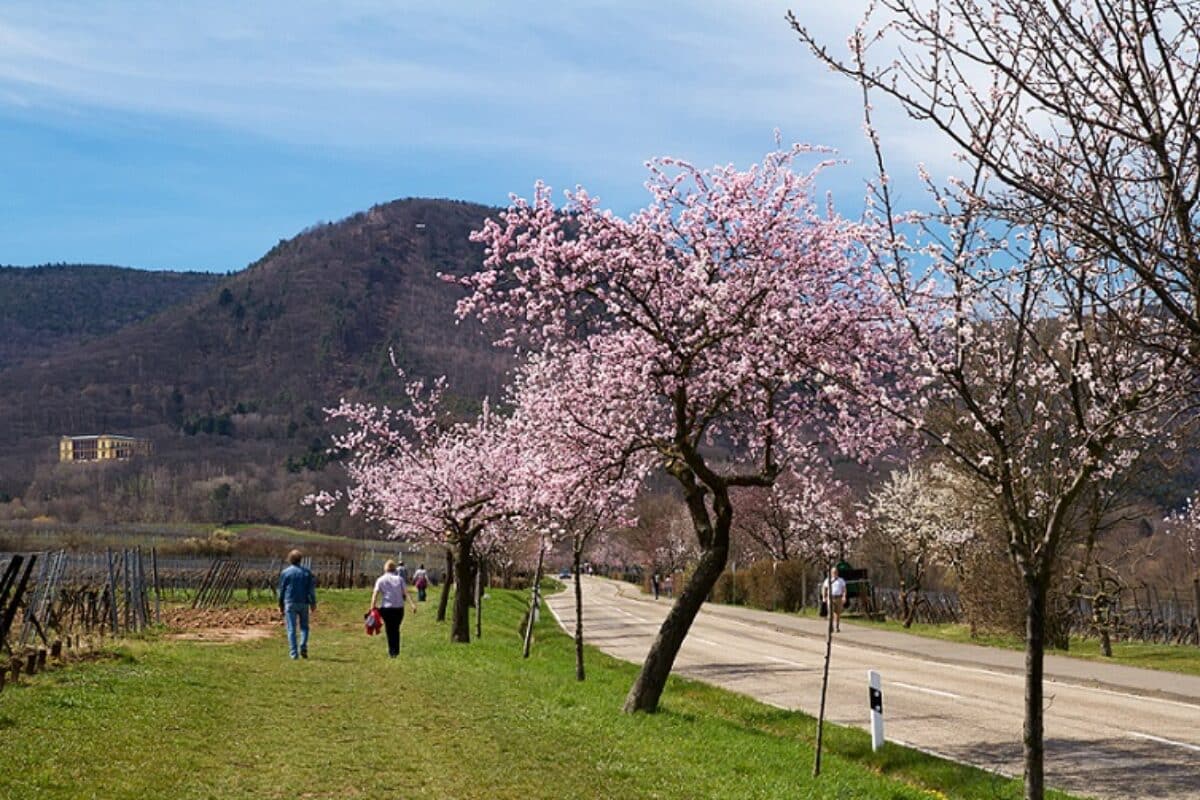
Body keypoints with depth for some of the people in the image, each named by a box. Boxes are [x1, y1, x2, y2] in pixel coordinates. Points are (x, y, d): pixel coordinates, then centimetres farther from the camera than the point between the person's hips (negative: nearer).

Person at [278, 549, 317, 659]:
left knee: (291, 629, 0)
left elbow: (282, 590, 3)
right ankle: (303, 646, -9)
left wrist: (281, 605, 10)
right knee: (304, 626, 13)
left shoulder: (285, 572, 1)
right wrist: (313, 603, 4)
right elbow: (312, 588, 1)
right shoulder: (306, 572, 5)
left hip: (290, 603, -1)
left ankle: (294, 653, -5)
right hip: (303, 603, 1)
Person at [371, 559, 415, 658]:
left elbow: (375, 594, -6)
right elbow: (406, 592, -2)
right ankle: (396, 651, 18)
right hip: (399, 608, 1)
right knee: (396, 629, 16)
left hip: (386, 608, -1)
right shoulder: (399, 579, 6)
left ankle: (391, 652, 3)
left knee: (389, 630, 8)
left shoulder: (381, 580, 5)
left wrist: (372, 608, -10)